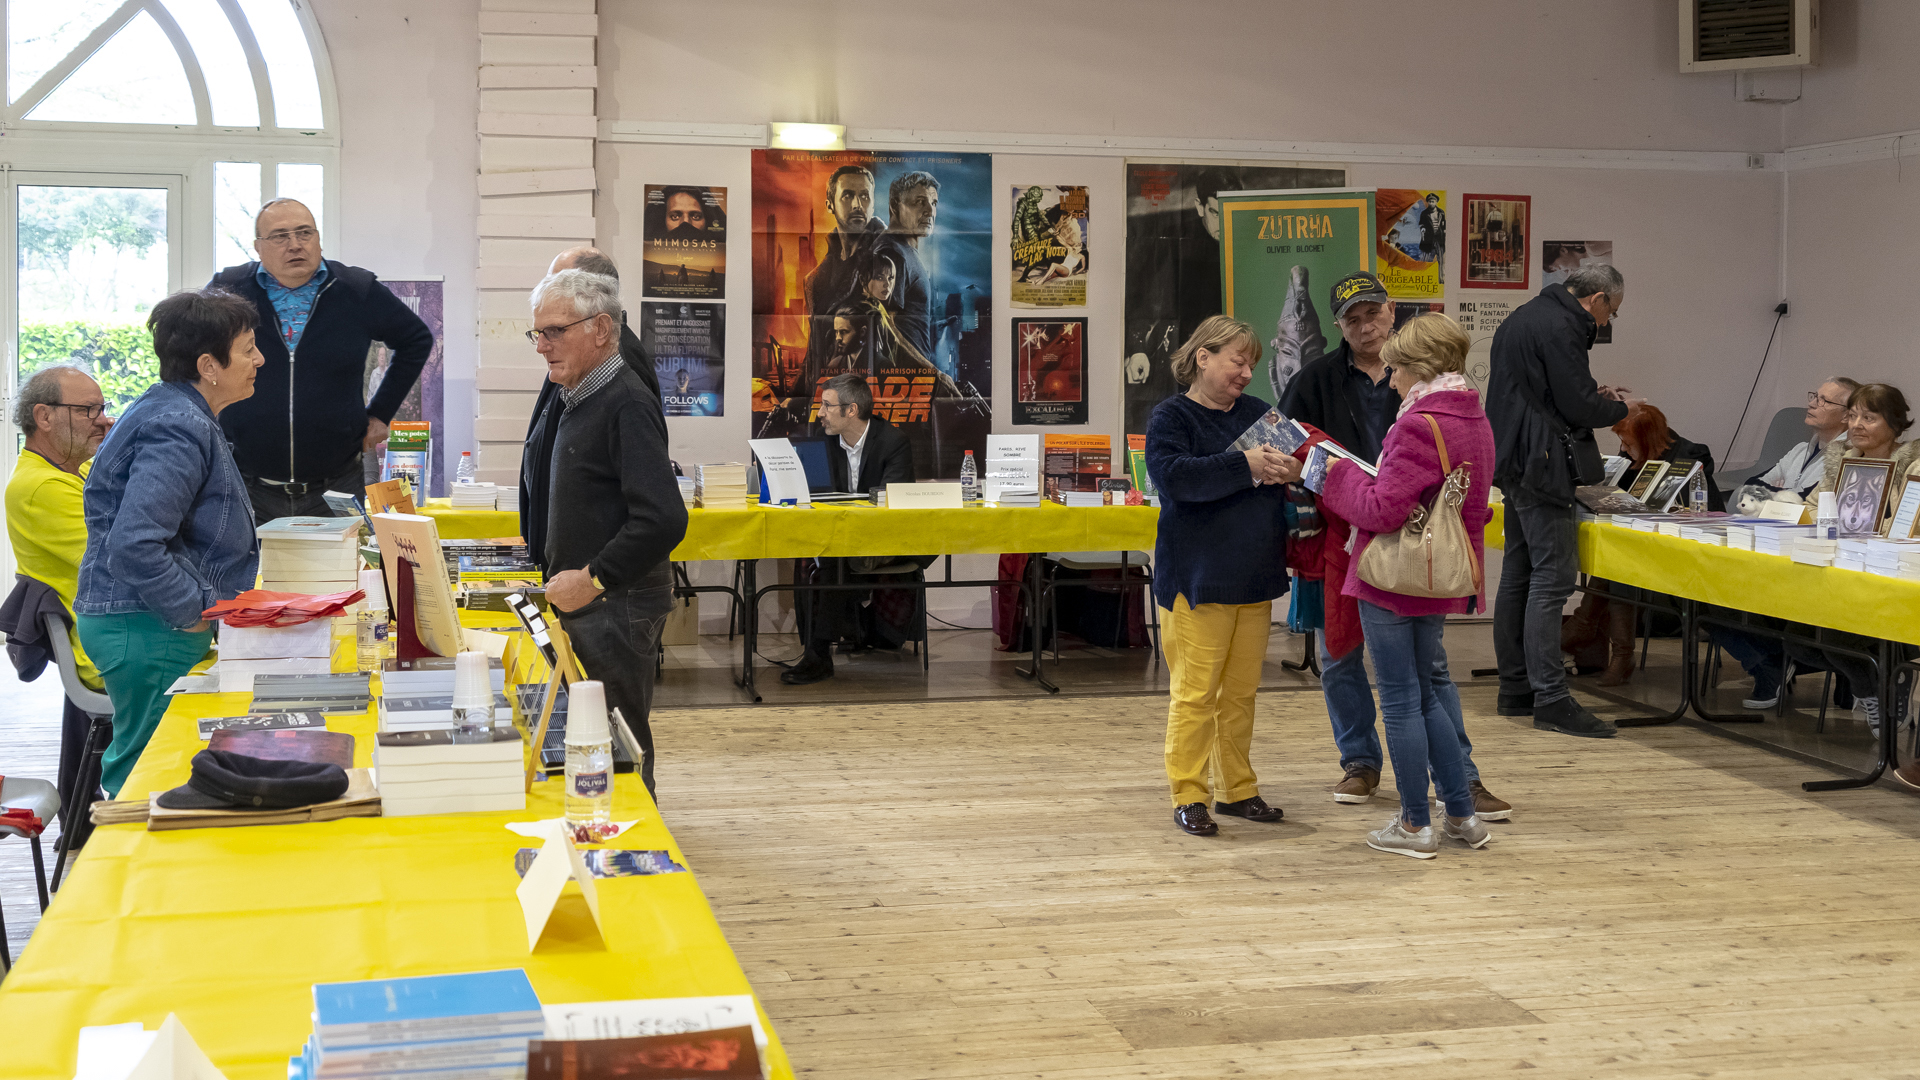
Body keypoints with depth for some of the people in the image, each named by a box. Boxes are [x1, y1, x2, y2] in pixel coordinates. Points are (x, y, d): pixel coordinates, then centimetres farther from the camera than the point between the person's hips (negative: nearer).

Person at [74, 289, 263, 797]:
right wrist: (195, 611, -18)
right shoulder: (179, 430, -19)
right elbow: (134, 546, -28)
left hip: (145, 623, 11)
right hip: (147, 629, -11)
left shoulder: (181, 415, 15)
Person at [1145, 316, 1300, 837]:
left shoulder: (1257, 412, 12)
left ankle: (1236, 788, 22)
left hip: (1255, 578, 6)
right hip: (1198, 578, -6)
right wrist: (1245, 466, -26)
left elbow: (1299, 457, 18)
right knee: (1195, 691, -3)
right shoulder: (1170, 416, -5)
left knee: (1241, 690, 12)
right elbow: (1173, 476, -21)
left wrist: (1291, 471, -5)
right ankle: (1189, 796, 6)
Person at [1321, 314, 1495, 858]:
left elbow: (1383, 510, -22)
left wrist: (1340, 474, -6)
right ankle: (1462, 814, 21)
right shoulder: (1475, 421, 9)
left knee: (1401, 699, 2)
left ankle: (1415, 825, 9)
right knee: (1425, 693, 20)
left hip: (1394, 581, -9)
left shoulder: (1419, 426, -20)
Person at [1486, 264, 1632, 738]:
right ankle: (1551, 699, -13)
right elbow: (1579, 407, -17)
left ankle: (1516, 688, 19)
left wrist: (1595, 397, 21)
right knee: (1552, 578, -11)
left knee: (1518, 575, 13)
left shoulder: (1524, 317, 18)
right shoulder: (1560, 329, -15)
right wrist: (1619, 408, 3)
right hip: (1538, 465, -11)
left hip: (1514, 462, 11)